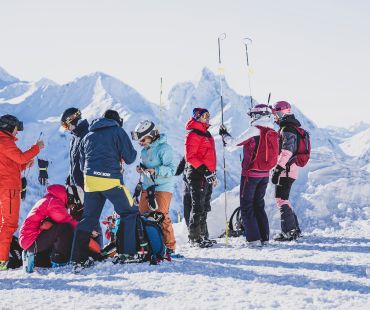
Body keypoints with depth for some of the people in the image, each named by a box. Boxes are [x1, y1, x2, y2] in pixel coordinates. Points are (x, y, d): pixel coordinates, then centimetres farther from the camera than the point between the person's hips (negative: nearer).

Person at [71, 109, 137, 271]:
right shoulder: (118, 132, 4)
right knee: (130, 213, 8)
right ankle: (129, 253, 2)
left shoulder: (88, 136, 20)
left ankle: (78, 259, 6)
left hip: (90, 180, 5)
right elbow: (130, 158, 1)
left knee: (88, 218, 11)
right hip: (111, 179, -5)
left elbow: (82, 163, 23)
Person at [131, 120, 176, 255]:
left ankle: (170, 246, -1)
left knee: (162, 216, -10)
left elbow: (171, 169, -17)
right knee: (142, 215, 8)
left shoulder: (164, 148, -13)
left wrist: (156, 171, -27)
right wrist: (141, 168, 3)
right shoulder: (144, 150, 12)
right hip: (147, 186, 8)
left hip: (163, 186, -8)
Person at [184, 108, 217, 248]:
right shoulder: (193, 134, -10)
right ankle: (195, 237, -4)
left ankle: (202, 235, 20)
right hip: (197, 174, -9)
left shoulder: (206, 134, 20)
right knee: (198, 206, -8)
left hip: (207, 175, 9)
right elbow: (190, 157, -16)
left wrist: (213, 172, 23)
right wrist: (203, 170, -23)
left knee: (204, 207, 13)